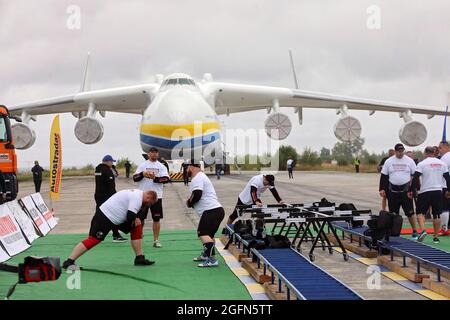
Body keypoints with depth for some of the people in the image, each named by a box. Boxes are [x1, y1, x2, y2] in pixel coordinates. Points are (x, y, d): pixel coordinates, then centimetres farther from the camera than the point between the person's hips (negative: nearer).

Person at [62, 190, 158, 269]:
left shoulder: (138, 194, 10)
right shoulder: (137, 198, -20)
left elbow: (131, 212, 21)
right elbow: (130, 217, -25)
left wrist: (137, 219, 1)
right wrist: (135, 220, -3)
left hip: (115, 216, 10)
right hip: (105, 217, -10)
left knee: (137, 227, 8)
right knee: (93, 239, -14)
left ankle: (139, 258, 12)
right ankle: (69, 261, -9)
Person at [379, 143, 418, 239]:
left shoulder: (409, 161, 2)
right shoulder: (389, 161, 4)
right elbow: (383, 176, 7)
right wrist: (382, 189, -1)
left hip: (406, 191, -2)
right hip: (392, 191, 2)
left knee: (410, 212, -2)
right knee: (393, 213, 8)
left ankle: (414, 231, 7)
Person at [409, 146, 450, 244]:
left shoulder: (422, 164, -5)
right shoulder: (442, 163, 8)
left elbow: (415, 178, -10)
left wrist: (411, 191, -3)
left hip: (425, 192, -3)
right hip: (438, 191, 3)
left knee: (420, 212, 7)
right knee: (436, 214, 9)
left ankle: (423, 230, -16)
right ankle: (436, 237, 10)